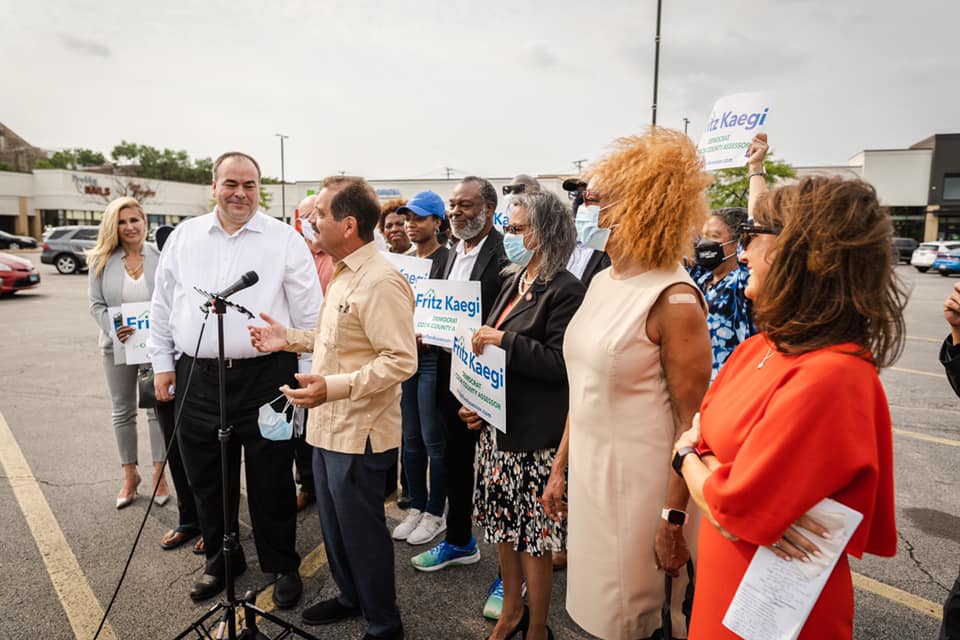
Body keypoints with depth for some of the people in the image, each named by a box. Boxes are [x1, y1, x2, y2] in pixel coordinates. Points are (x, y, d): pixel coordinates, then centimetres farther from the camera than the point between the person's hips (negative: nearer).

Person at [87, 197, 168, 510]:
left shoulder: (160, 256, -6)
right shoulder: (102, 261, -1)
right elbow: (97, 305, -1)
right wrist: (114, 330, -19)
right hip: (117, 346, 2)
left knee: (158, 408, 5)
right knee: (123, 411, 14)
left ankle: (159, 473, 19)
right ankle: (129, 475, 29)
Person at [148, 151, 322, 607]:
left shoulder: (285, 239, -2)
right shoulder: (184, 236, 9)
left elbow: (309, 313, -2)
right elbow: (162, 305, 15)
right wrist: (162, 363, 11)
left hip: (266, 376, -3)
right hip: (197, 377, 4)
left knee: (271, 480, 7)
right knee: (207, 479, 16)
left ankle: (282, 565, 26)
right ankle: (220, 558, 38)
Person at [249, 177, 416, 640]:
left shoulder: (381, 281, -22)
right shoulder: (343, 273, 11)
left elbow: (401, 360, -27)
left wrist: (333, 386, -32)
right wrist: (289, 339, 11)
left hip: (360, 433, -10)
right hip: (329, 426, 10)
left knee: (361, 530, 7)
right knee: (334, 523, 23)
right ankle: (350, 596, 46)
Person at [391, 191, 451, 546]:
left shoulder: (446, 259, -8)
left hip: (433, 356, -7)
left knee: (433, 440, 2)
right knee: (410, 437, 13)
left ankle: (435, 513, 19)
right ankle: (416, 507, 28)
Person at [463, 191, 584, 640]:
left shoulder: (565, 290, -15)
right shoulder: (515, 282, 11)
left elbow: (560, 363, -20)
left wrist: (504, 341, -22)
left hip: (535, 434, -8)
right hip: (498, 424, 8)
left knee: (534, 535, 7)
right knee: (504, 525, 19)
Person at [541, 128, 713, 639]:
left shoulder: (675, 300, -19)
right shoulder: (602, 282, 5)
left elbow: (692, 421, -17)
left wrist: (674, 518, -15)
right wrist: (559, 466, 13)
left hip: (640, 483, -7)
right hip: (589, 473, 7)